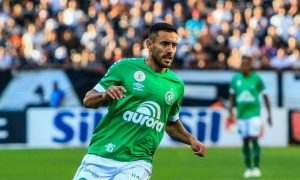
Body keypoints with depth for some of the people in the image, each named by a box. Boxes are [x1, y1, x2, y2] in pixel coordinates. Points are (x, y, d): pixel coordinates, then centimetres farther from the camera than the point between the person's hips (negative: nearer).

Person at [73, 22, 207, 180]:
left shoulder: (176, 85, 11)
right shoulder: (125, 67, 0)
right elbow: (88, 100, 1)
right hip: (100, 156, -1)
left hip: (136, 163, 1)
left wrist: (191, 140, 11)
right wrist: (105, 95, -20)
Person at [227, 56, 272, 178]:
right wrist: (231, 112, 7)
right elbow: (232, 96, 15)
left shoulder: (256, 79, -3)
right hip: (241, 114, 3)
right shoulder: (235, 79, 4)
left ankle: (256, 167, -4)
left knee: (254, 139, -11)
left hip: (254, 113, -3)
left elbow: (265, 96, 4)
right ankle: (248, 168, 12)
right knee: (245, 141, 5)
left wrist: (269, 114, 2)